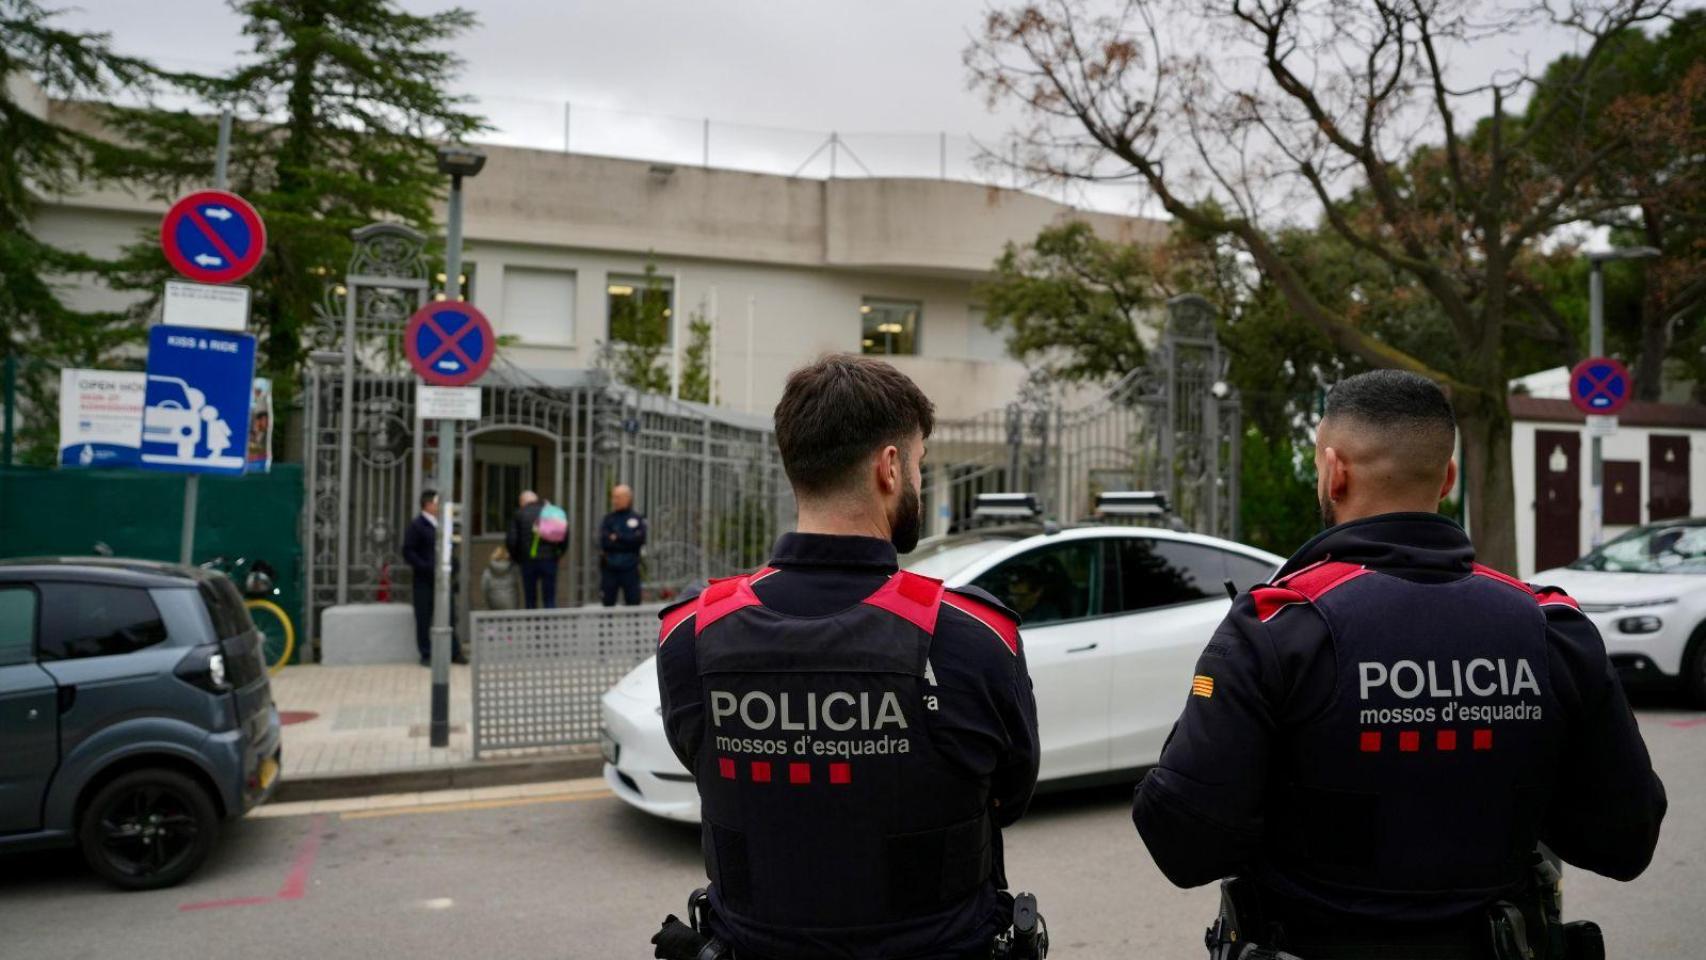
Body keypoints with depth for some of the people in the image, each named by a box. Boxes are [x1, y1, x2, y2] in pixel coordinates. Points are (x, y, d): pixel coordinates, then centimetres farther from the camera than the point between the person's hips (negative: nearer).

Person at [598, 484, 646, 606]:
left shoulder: (637, 520, 6)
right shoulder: (608, 519, 10)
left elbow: (639, 540, -8)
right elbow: (604, 541, -3)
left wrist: (617, 537, -7)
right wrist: (627, 540, -10)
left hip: (630, 569, -2)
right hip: (609, 569, 2)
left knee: (633, 603, -2)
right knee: (608, 603, 3)